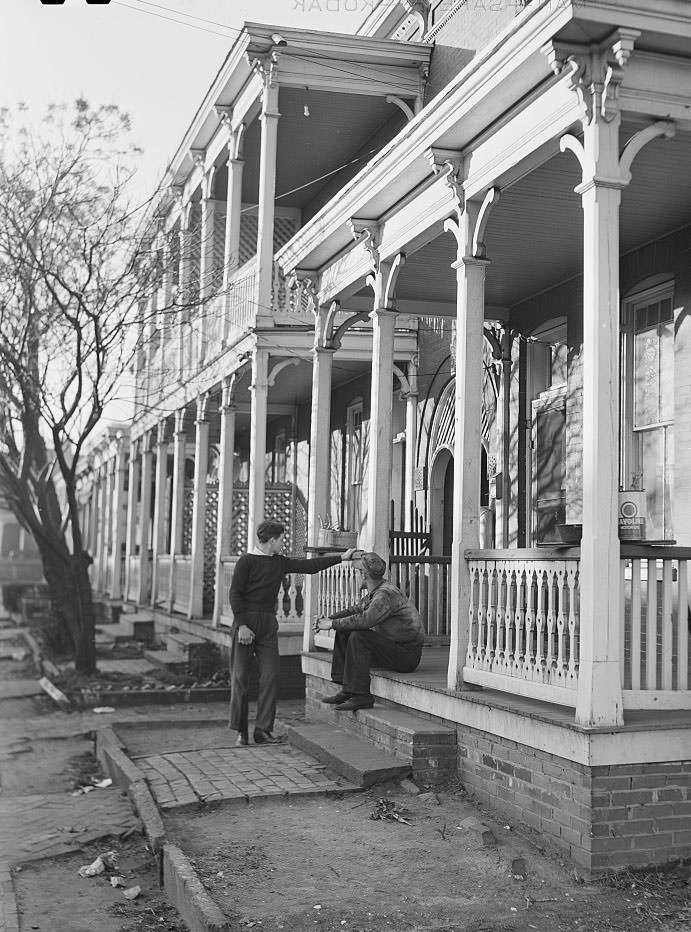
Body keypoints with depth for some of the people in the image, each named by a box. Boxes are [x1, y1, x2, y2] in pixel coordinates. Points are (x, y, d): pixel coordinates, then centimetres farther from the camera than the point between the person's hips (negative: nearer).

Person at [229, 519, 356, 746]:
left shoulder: (281, 562, 12)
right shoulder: (246, 561, -6)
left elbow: (309, 566, 17)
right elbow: (235, 594, -9)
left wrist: (341, 557, 17)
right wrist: (242, 625, -16)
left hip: (268, 624, 6)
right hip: (246, 621, -6)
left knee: (270, 676, -2)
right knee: (240, 677, -2)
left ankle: (263, 730, 1)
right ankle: (240, 731, 6)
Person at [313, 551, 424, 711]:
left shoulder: (386, 593, -21)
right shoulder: (374, 593, 12)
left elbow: (365, 620, -33)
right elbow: (354, 610, 17)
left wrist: (332, 624, -23)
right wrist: (329, 619, 0)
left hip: (406, 654, -10)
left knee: (359, 637, -27)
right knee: (343, 633, 4)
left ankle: (361, 696, -23)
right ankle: (347, 690, 0)